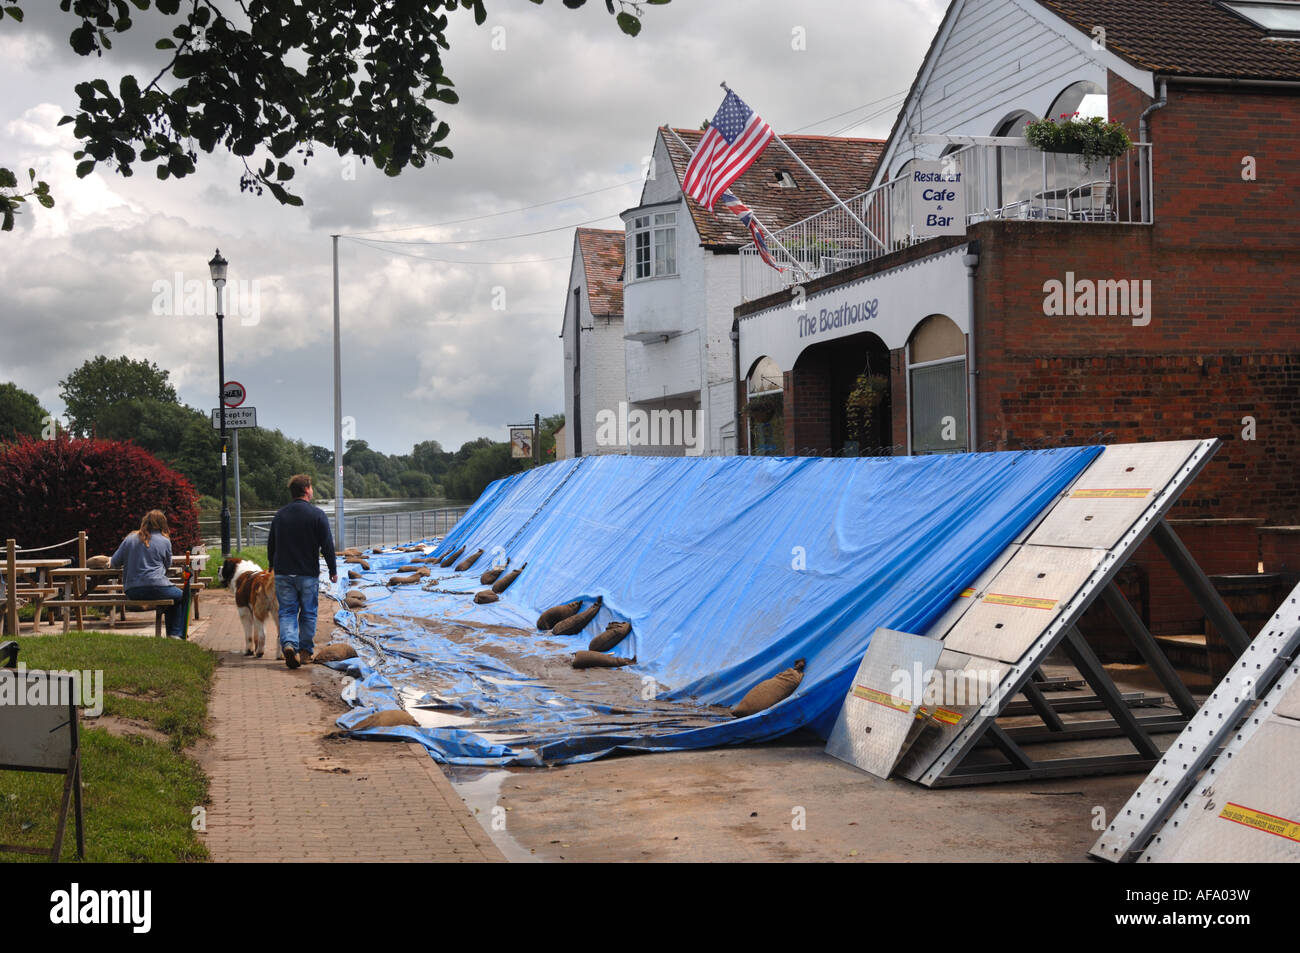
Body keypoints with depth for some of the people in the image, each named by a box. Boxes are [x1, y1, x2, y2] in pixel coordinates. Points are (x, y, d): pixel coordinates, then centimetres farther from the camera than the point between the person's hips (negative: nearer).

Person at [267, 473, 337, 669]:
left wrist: (273, 568, 27)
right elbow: (327, 545, -8)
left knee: (287, 612, 5)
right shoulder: (317, 514, -8)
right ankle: (305, 651, 15)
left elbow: (270, 544, 14)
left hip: (283, 573, 3)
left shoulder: (279, 514, 6)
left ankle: (289, 644, -16)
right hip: (308, 574, -3)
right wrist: (333, 570, 1)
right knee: (308, 613, 10)